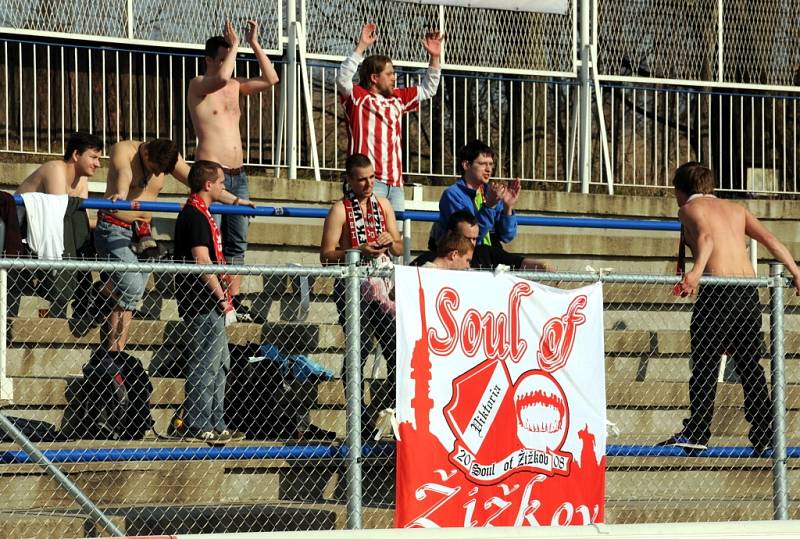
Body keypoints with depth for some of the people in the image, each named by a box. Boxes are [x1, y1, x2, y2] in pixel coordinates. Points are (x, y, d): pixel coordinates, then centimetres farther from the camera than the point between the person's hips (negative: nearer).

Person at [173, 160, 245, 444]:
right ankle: (198, 426, -6)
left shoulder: (199, 214, 19)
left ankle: (216, 426, 19)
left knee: (219, 363, 15)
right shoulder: (195, 216, -14)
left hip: (208, 304, 11)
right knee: (205, 364, -9)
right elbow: (202, 261, -21)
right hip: (202, 303, -11)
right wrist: (221, 297, -18)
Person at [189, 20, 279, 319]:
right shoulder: (199, 85, -3)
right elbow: (221, 78, -24)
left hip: (237, 175, 7)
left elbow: (271, 79, 14)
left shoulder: (235, 86, 17)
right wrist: (234, 46, -10)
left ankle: (233, 301, 7)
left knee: (237, 243, 5)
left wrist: (254, 44, 9)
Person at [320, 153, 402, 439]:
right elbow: (326, 255, -8)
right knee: (359, 351, -2)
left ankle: (378, 406, 12)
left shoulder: (383, 205, 15)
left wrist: (391, 242, -3)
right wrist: (360, 251, -19)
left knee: (398, 348, -5)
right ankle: (360, 419, 4)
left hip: (381, 287, 5)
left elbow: (399, 248, 20)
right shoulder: (340, 210, -2)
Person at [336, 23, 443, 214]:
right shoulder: (358, 97, 1)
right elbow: (343, 80, -18)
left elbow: (427, 90, 33)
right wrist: (361, 47, -21)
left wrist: (434, 58, 23)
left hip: (395, 183, 7)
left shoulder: (397, 99, 22)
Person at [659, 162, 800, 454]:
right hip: (749, 291, 5)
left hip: (717, 289, -5)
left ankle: (696, 432, -7)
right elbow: (770, 239, 12)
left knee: (705, 363, -2)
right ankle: (763, 436, 7)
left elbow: (706, 236, -13)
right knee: (750, 364, 10)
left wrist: (697, 271, -27)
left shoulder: (690, 208, 8)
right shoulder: (736, 208, 24)